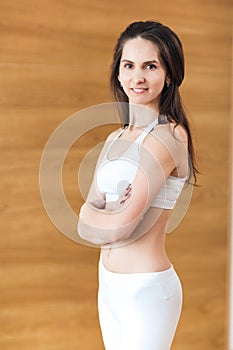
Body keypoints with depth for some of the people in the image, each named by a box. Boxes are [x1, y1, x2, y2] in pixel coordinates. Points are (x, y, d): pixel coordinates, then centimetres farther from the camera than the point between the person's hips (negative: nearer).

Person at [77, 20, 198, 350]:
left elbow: (123, 225, -22)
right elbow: (86, 226, 3)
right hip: (108, 284, 8)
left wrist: (90, 214, -3)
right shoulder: (115, 138, 9)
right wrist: (110, 217, -17)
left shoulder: (169, 135, -16)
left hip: (146, 289, -8)